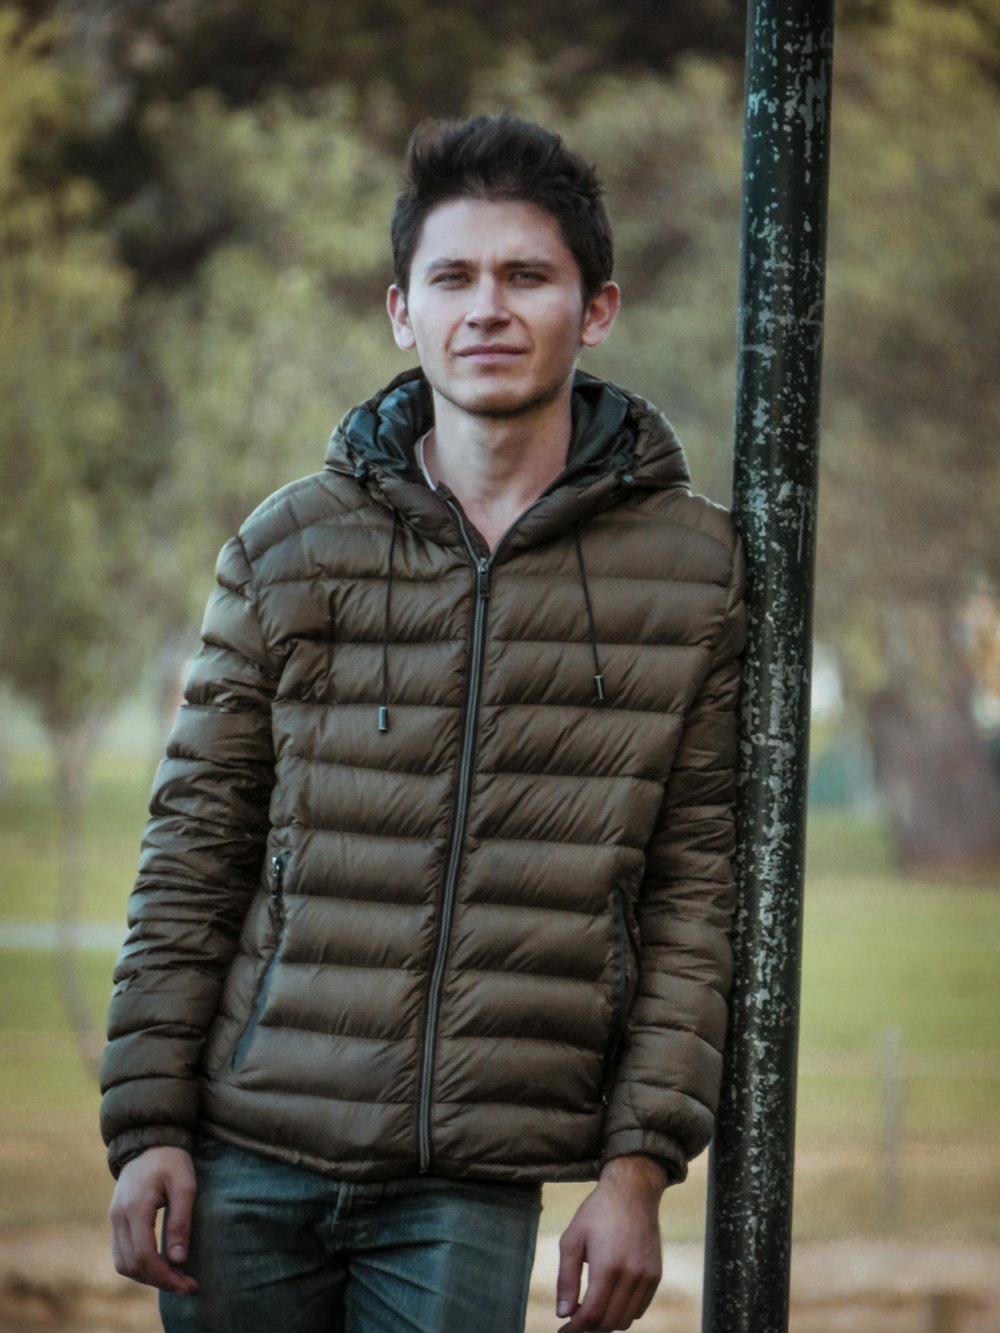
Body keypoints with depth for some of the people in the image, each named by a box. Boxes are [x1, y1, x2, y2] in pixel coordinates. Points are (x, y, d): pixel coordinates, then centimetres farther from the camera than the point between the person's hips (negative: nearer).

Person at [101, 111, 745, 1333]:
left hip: (475, 1190, -1)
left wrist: (640, 1166, -3)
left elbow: (693, 894, 3)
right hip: (251, 1158, 1)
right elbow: (192, 856, 6)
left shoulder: (692, 569, 3)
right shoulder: (290, 547, 4)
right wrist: (146, 1123, 0)